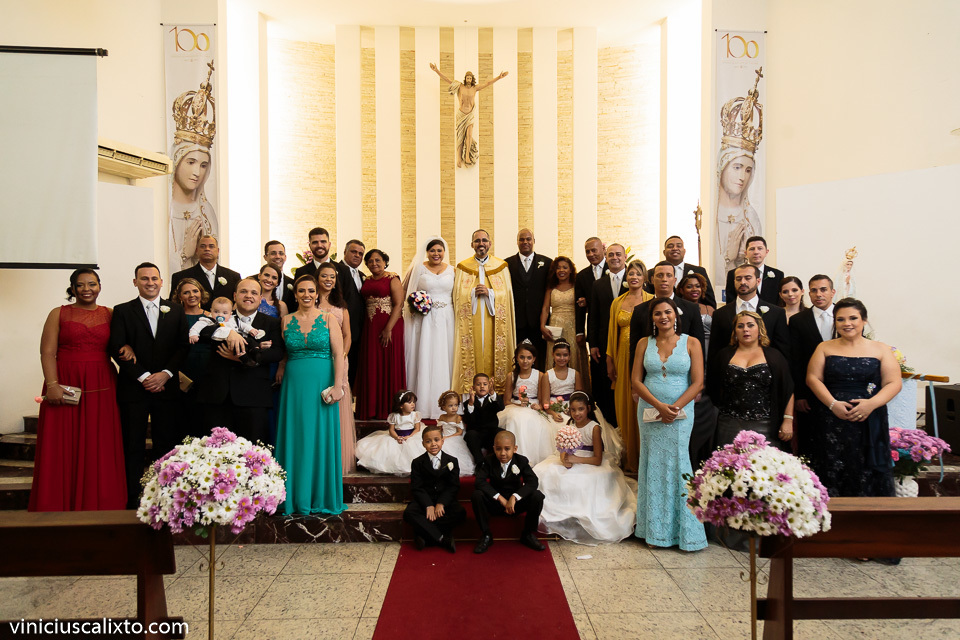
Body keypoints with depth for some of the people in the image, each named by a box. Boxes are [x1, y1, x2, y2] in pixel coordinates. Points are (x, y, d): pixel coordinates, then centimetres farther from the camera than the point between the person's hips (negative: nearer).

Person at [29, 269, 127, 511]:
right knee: (63, 448, 2)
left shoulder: (110, 314, 11)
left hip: (101, 389, 2)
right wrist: (52, 384, -13)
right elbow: (47, 353, -2)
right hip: (65, 388, -1)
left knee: (99, 449, 2)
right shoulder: (59, 314, 6)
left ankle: (98, 505, 11)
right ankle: (61, 505, 12)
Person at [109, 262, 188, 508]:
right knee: (133, 446, 4)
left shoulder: (176, 311, 11)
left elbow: (183, 346, 4)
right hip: (133, 388, -1)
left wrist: (165, 373, -9)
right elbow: (117, 348, -3)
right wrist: (143, 377, -11)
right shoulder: (122, 311, 6)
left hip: (166, 387, 1)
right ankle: (133, 499, 11)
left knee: (166, 445, 2)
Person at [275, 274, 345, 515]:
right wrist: (280, 373, -6)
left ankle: (322, 497, 15)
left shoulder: (328, 319, 2)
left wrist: (337, 385, -12)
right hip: (294, 385, 2)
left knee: (321, 438, 3)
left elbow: (338, 355, -4)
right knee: (295, 439, 5)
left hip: (322, 385, -2)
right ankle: (296, 497, 17)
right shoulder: (286, 321, 7)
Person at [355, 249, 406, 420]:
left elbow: (398, 305, -11)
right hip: (370, 328, 5)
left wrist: (388, 329, -18)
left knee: (389, 365, -1)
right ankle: (372, 408, 14)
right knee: (371, 367, 7)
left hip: (389, 327, -5)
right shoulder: (366, 282, 15)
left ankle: (389, 408, 7)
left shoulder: (392, 279, -2)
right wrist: (363, 328, -1)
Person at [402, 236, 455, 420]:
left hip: (445, 321, 2)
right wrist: (413, 305, -8)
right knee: (423, 359, -2)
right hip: (423, 321, -2)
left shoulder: (452, 270, 9)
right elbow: (404, 291, 9)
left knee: (444, 360, 3)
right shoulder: (418, 269, 3)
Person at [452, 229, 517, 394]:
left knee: (493, 354, -1)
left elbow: (506, 294, 3)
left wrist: (489, 292, -13)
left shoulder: (501, 266, 8)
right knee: (472, 354, -2)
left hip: (493, 319, 0)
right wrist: (473, 292, -14)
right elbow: (458, 294, 3)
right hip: (471, 321, 0)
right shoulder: (463, 267, 9)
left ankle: (496, 390, 6)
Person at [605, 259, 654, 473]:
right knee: (625, 407, 8)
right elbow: (612, 333, 12)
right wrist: (610, 362, 9)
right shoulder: (617, 303, 11)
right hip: (624, 358, 4)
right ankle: (629, 459, 21)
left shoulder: (651, 300, 0)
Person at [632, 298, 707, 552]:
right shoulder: (644, 344, 7)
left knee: (678, 465, -1)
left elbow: (698, 382, -4)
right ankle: (656, 530, 16)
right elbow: (636, 381, 1)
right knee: (654, 467, 6)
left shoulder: (691, 343, 2)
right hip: (650, 413, 2)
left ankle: (686, 531, 10)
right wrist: (659, 405, -12)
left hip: (681, 414, -2)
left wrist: (674, 408, -14)